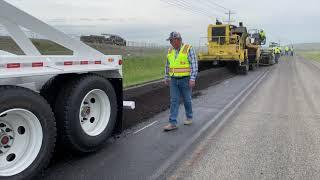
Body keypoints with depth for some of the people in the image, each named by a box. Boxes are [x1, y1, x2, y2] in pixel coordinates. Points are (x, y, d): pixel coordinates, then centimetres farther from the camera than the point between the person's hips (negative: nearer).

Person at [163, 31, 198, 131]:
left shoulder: (188, 49, -11)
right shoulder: (170, 50, 6)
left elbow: (194, 65, -14)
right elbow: (168, 65, 14)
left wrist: (192, 79, -20)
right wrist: (166, 77, 12)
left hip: (185, 79, -4)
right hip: (174, 80, 4)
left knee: (187, 100, 9)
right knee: (174, 101, -1)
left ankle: (189, 117, 31)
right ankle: (173, 123, -1)